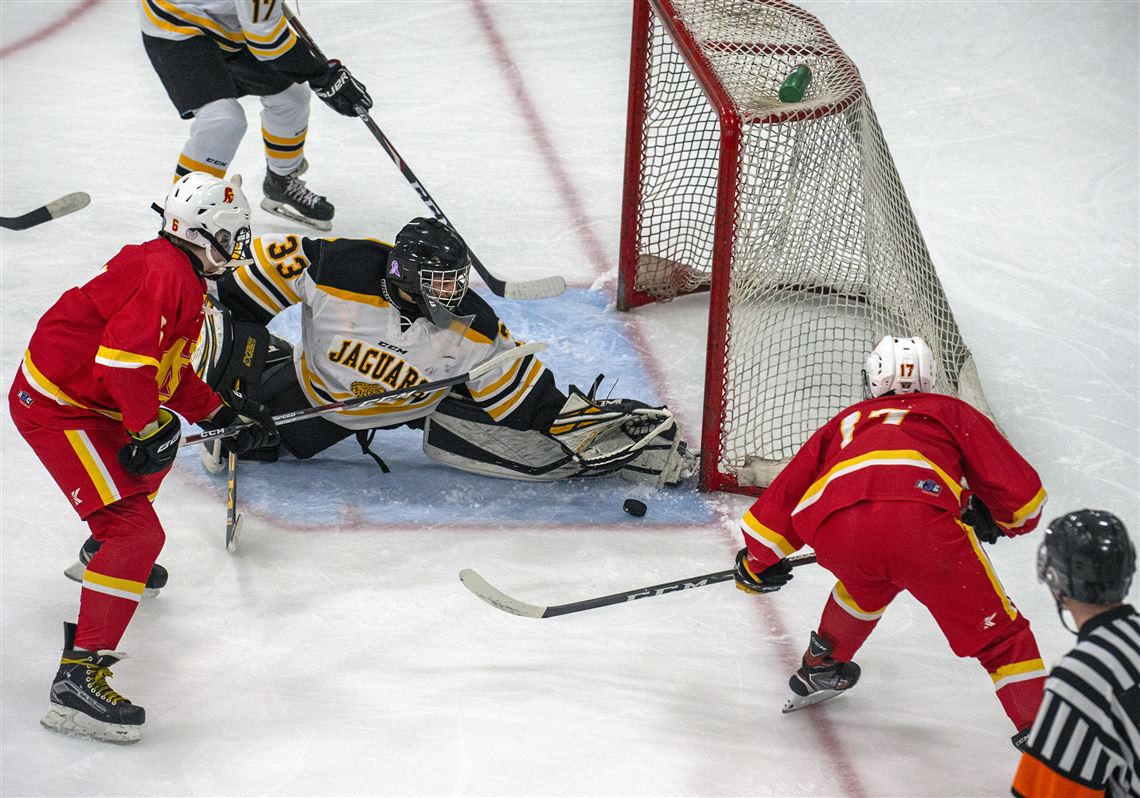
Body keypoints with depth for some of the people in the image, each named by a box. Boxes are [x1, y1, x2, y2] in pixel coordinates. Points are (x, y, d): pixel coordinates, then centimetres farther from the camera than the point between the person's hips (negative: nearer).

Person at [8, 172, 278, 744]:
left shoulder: (182, 277, 15)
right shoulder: (166, 272, -19)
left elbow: (171, 373, 24)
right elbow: (126, 353, -30)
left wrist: (221, 413, 18)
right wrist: (151, 426, -21)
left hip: (92, 402, 11)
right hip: (56, 409, -11)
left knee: (156, 458, 35)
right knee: (138, 531, -19)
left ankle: (108, 556, 58)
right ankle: (79, 677, -24)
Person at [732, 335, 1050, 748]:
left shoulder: (846, 422, 38)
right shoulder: (951, 413, 30)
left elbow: (785, 494, 41)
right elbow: (1020, 490, 22)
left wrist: (758, 560, 54)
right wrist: (995, 519, 43)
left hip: (837, 532, 4)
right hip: (921, 520, -3)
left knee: (867, 582, 38)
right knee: (995, 629, 7)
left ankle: (820, 667, 51)